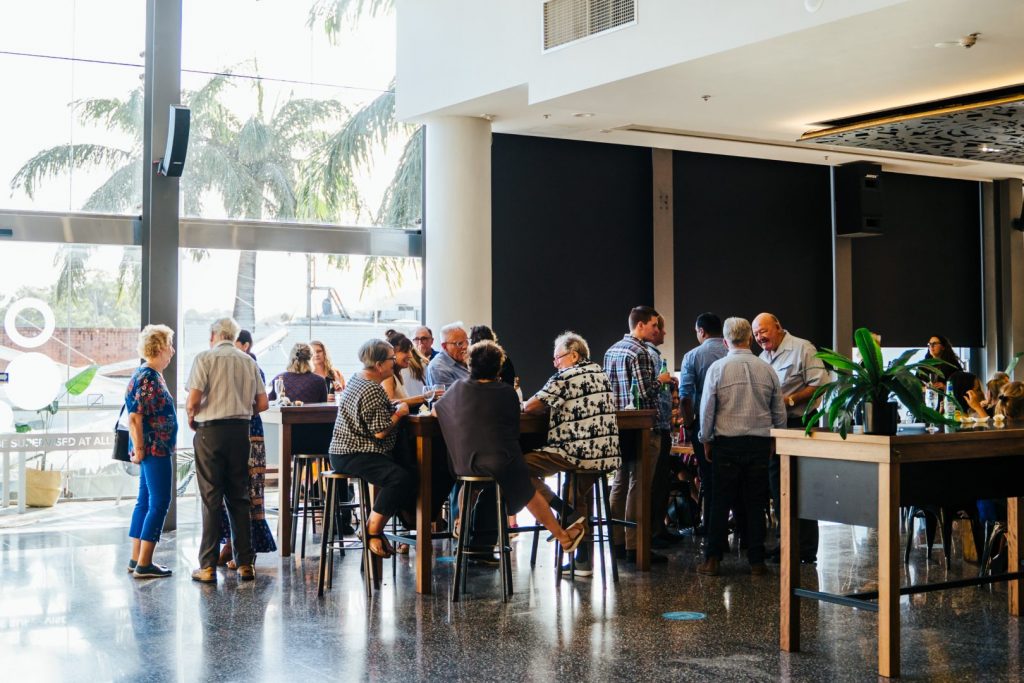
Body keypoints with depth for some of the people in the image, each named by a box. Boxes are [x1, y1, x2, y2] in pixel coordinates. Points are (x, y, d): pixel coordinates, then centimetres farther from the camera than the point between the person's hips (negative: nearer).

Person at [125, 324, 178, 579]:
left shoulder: (152, 375, 15)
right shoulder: (147, 377, -16)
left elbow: (137, 416, 21)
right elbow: (135, 417, -21)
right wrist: (139, 449, -18)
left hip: (156, 449, 10)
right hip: (154, 449, -10)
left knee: (146, 501, 13)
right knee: (159, 503, -7)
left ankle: (136, 559, 19)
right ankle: (144, 564, -4)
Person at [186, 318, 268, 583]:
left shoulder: (205, 358, -3)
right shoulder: (249, 362, 10)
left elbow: (193, 400, -11)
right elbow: (262, 404, 7)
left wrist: (190, 416, 8)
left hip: (210, 431, -4)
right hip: (241, 430, 4)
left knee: (211, 499, -1)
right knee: (239, 497, 10)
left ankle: (208, 567, 1)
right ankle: (245, 563, 11)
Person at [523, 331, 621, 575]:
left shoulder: (565, 377, -9)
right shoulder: (600, 372, 15)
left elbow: (531, 406, -8)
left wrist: (550, 407, 12)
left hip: (578, 453, -8)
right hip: (607, 455, 8)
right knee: (580, 500, 26)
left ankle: (564, 510, -5)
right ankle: (583, 561, 26)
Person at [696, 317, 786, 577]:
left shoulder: (717, 368, -5)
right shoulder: (767, 370, 3)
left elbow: (707, 409, -2)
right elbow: (780, 413, 8)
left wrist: (706, 441, 9)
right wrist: (774, 439, 20)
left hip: (727, 443, -2)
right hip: (760, 443, 2)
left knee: (721, 503, 3)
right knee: (755, 504, 7)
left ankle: (712, 560, 4)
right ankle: (757, 562, 10)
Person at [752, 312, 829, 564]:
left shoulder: (802, 349, -8)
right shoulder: (763, 357, 15)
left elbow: (820, 384, -15)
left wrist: (790, 400, -19)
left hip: (799, 427, -8)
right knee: (778, 487, 11)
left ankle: (807, 550, 2)